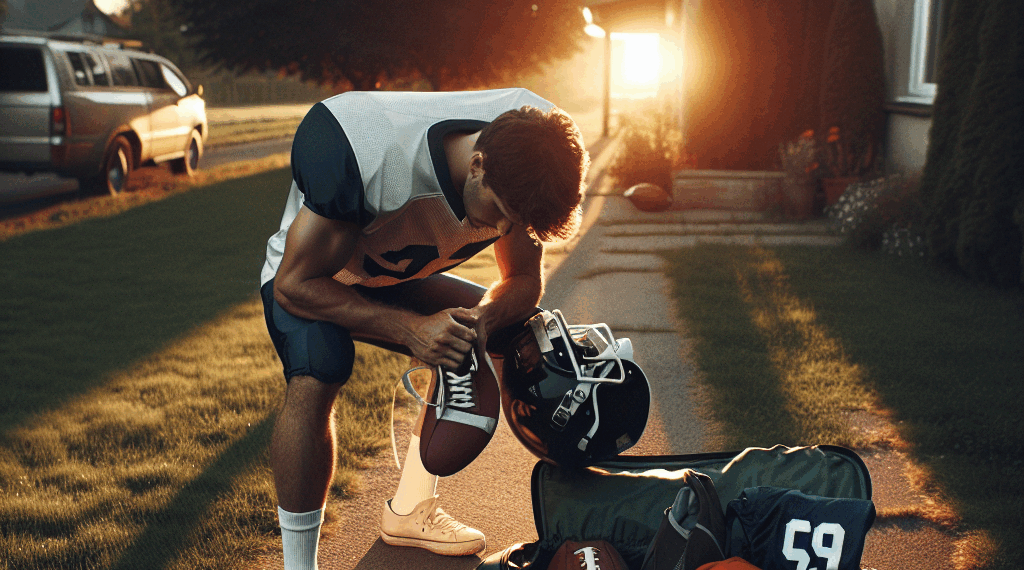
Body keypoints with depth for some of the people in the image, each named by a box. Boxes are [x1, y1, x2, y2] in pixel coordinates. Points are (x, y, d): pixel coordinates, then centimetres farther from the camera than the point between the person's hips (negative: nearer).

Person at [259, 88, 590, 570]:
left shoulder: (522, 165, -23)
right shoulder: (362, 154, -41)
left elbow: (525, 280, -11)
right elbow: (295, 285, -33)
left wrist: (483, 319, -34)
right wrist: (410, 329, -43)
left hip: (398, 278, 6)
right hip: (308, 280, -6)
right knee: (317, 374, -35)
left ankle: (409, 511, 4)